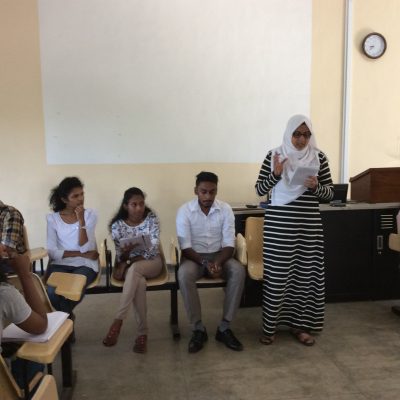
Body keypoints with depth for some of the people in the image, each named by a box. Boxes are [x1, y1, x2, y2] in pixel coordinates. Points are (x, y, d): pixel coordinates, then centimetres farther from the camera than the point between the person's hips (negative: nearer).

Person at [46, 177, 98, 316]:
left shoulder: (90, 214, -2)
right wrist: (80, 254, -13)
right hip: (60, 264, 1)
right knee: (52, 292, -29)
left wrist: (81, 220, -20)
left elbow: (85, 248, -12)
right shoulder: (52, 218, 1)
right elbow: (52, 252, -7)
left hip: (85, 264, -1)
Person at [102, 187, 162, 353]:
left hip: (151, 262, 0)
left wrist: (129, 262, -23)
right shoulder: (117, 225, -5)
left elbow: (153, 248, -14)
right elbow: (120, 256, -5)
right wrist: (125, 253, -30)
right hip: (128, 265, 1)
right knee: (139, 281, -35)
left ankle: (118, 320, -34)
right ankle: (142, 332, -26)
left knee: (134, 269, -36)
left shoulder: (151, 218, -6)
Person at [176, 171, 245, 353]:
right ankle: (198, 329, -20)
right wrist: (205, 263, -28)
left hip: (219, 255, 2)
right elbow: (185, 246, -13)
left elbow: (229, 243, -8)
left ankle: (224, 327, -18)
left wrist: (218, 262, -28)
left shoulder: (225, 209, -6)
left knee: (239, 271, -29)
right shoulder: (185, 210, -11)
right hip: (194, 256, -2)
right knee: (184, 274, -35)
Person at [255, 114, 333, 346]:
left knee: (306, 272, 6)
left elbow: (330, 193, 5)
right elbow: (260, 190, 0)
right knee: (276, 274, 1)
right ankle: (270, 326, 16)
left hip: (309, 224, 2)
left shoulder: (319, 157, 4)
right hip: (278, 223, -2)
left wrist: (316, 187, -15)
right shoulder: (274, 155, 0)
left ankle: (299, 324, 22)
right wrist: (275, 174, -17)